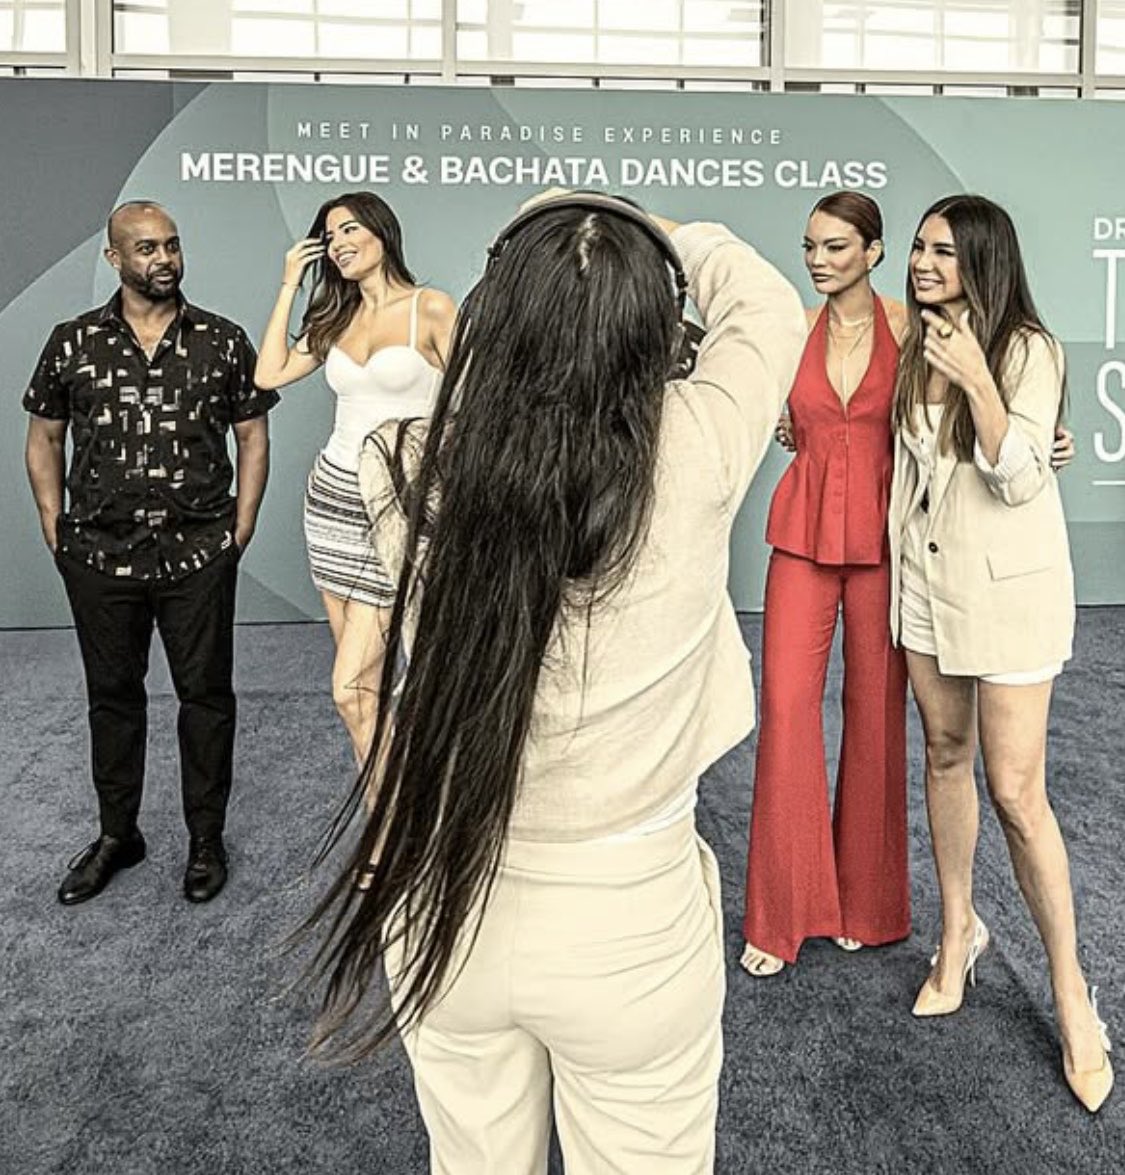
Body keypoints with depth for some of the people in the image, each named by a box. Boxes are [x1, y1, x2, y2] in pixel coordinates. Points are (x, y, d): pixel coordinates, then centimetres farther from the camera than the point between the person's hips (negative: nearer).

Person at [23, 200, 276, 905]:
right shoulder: (73, 343, 5)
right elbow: (44, 438, 12)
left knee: (206, 692, 5)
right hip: (100, 556, 2)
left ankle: (207, 839, 22)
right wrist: (56, 529, 4)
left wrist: (240, 530, -2)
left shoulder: (223, 341, 2)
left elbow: (253, 437, 5)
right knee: (112, 694, 13)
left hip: (199, 556, -1)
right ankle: (116, 835, 30)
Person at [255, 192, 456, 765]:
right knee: (363, 679, 11)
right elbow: (269, 374, 5)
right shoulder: (337, 319, 13)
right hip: (332, 497, 6)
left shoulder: (431, 308, -5)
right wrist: (289, 287, 8)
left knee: (351, 688, -11)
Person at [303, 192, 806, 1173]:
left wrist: (529, 277, 20)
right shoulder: (687, 461, -22)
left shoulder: (407, 472, -17)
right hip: (628, 927, -2)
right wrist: (669, 236, 16)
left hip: (442, 908, 3)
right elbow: (767, 308, -1)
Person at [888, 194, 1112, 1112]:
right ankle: (959, 931, 32)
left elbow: (1019, 481, -18)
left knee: (1016, 792, -6)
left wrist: (977, 383, -28)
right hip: (926, 577, 6)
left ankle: (1071, 993, 12)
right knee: (945, 753, 14)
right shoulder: (918, 347, 8)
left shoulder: (1028, 350, -12)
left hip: (1007, 587, -6)